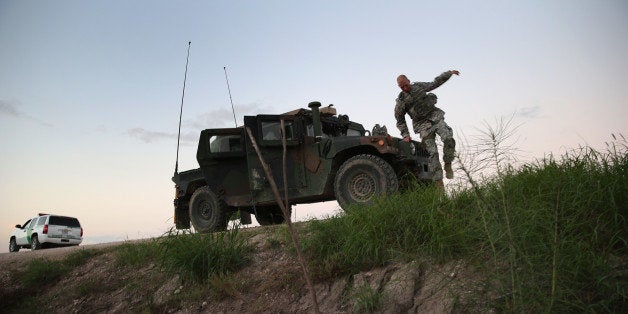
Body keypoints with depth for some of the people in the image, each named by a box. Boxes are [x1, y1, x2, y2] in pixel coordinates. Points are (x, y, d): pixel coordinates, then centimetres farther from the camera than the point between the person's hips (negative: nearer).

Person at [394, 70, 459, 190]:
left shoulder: (419, 86, 7)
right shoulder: (401, 101, -2)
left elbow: (436, 83, 22)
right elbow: (400, 121, 5)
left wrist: (449, 73, 18)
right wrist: (405, 135, -2)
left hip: (435, 116, 3)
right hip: (423, 125, -3)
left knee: (448, 138, -24)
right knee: (432, 152, -12)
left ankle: (448, 164, -3)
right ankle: (438, 181, -9)